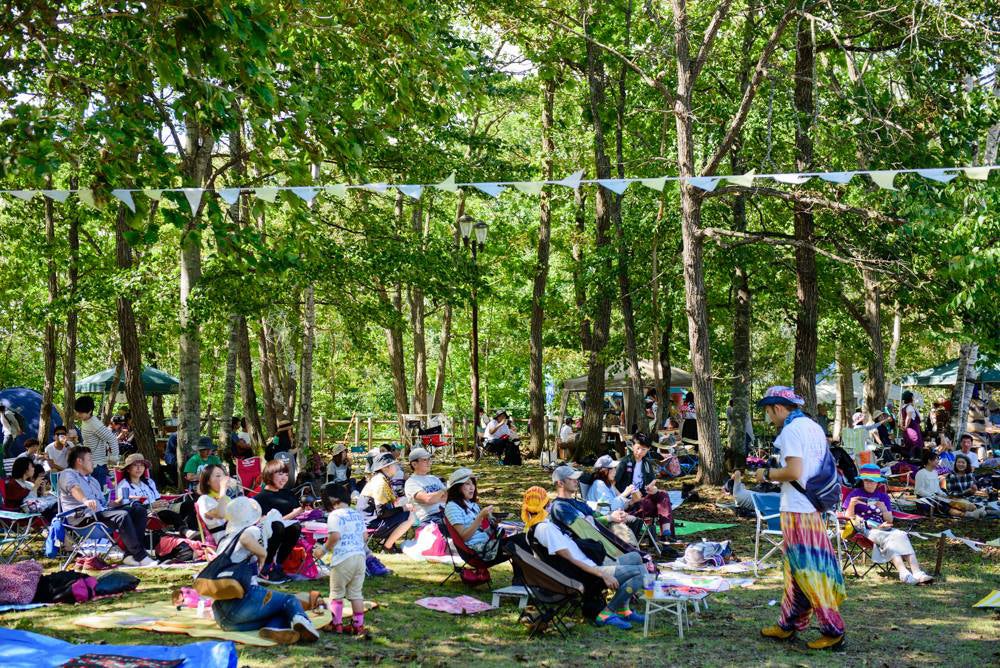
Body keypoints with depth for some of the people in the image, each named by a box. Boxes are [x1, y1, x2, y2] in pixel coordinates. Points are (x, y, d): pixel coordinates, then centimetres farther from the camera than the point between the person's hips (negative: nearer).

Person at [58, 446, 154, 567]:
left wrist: (117, 502, 13)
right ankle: (141, 557, -33)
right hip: (84, 516, -9)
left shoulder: (93, 480, 34)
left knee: (138, 509, -9)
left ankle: (131, 555, -22)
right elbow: (73, 488, -18)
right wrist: (85, 501, -38)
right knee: (122, 515, -32)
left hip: (100, 512, 9)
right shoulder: (67, 474, 6)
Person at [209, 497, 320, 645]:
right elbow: (245, 539, -19)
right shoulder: (253, 530, 6)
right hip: (240, 600, -7)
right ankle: (300, 620, -35)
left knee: (281, 613, 9)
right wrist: (262, 553, -2)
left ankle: (273, 628, -27)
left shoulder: (225, 539, 29)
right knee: (289, 600, 0)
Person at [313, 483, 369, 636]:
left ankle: (336, 624, 9)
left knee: (336, 593, 7)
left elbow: (335, 536, -19)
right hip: (360, 555, 7)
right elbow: (364, 536, 16)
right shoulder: (358, 514, 13)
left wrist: (323, 549, -7)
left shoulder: (335, 515, -9)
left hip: (342, 558, -6)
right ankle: (358, 625, 12)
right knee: (356, 593, 12)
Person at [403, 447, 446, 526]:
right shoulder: (411, 482, 1)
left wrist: (435, 497, -4)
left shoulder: (434, 478, 26)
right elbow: (428, 499, -14)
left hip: (445, 514, 7)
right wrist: (443, 491, 3)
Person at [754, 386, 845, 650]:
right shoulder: (814, 427, 14)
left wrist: (768, 474, -7)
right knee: (795, 567, 16)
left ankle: (833, 630, -2)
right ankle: (789, 624, 23)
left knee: (808, 570, -4)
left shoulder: (791, 430, -14)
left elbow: (794, 471, -24)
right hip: (815, 506, 9)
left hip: (797, 508, -9)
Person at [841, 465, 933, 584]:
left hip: (882, 528, 4)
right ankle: (904, 574, -49)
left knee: (901, 535, -26)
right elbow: (849, 518, 3)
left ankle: (917, 573, -41)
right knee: (887, 538, -33)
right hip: (865, 529, -4)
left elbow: (890, 520, 13)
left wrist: (884, 509, -7)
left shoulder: (882, 496, 20)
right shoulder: (855, 494, 9)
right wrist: (852, 504, -17)